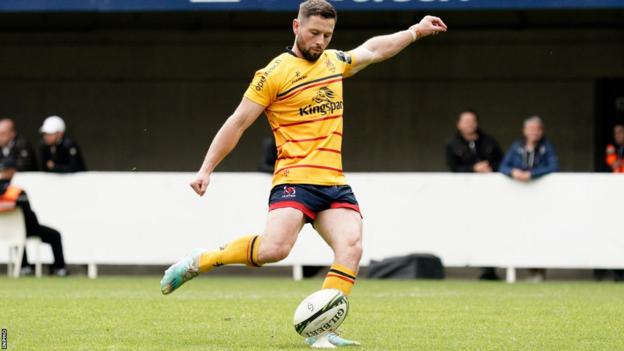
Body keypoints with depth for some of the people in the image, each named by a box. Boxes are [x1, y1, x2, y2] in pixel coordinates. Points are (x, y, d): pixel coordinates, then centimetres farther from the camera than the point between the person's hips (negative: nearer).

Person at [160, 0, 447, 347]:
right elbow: (238, 123, 0)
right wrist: (206, 169, -1)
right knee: (274, 247, -27)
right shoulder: (275, 73, -2)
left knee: (351, 246, -18)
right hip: (294, 179, -6)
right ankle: (198, 262, -6)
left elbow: (372, 49, 37)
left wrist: (416, 31, 38)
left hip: (335, 183, 6)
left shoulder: (334, 61, 18)